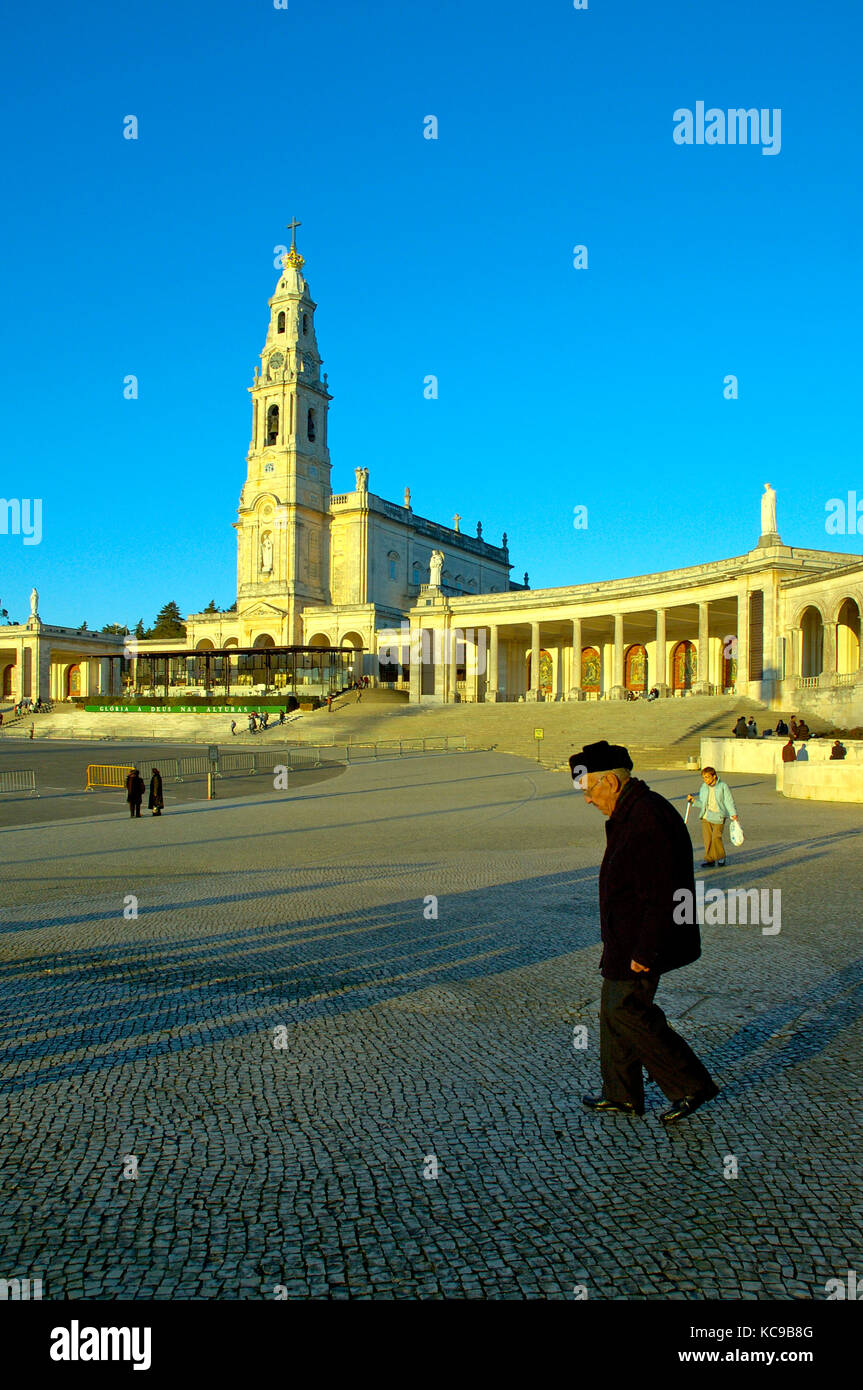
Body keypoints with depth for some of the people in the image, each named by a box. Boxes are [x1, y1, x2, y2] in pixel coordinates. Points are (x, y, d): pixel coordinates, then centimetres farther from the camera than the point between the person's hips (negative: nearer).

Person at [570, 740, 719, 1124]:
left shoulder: (647, 819, -24)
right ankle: (621, 1095, 27)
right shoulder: (627, 814, 10)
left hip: (642, 941, -10)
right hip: (627, 937, 10)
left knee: (626, 1010, -3)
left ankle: (691, 1084, 10)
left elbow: (661, 896, -26)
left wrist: (644, 952, -23)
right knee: (614, 1008, 15)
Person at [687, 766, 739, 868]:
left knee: (716, 837, -13)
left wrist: (733, 814, -12)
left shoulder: (723, 786, -1)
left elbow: (729, 801, -3)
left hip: (718, 815, -4)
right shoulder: (703, 787, 10)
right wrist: (693, 800, -3)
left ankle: (721, 858, 7)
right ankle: (709, 860, 8)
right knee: (707, 838, -1)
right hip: (706, 816, 4)